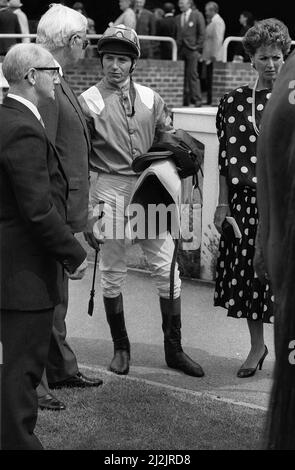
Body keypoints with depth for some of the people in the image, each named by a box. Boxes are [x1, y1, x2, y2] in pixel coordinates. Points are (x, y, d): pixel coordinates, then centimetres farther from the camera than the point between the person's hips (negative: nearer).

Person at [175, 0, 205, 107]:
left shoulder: (197, 15, 4)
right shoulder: (178, 18, 17)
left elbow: (202, 34, 1)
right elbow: (177, 34, 17)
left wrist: (198, 49, -5)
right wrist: (177, 48, 5)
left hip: (192, 50, -4)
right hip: (181, 50, 4)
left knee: (193, 75, -9)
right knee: (183, 76, -1)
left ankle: (197, 100, -7)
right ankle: (185, 99, 2)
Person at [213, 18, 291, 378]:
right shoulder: (233, 102, 4)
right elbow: (225, 157, 5)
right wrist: (222, 204, 3)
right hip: (245, 200, 2)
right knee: (247, 273, 8)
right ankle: (257, 345, 25)